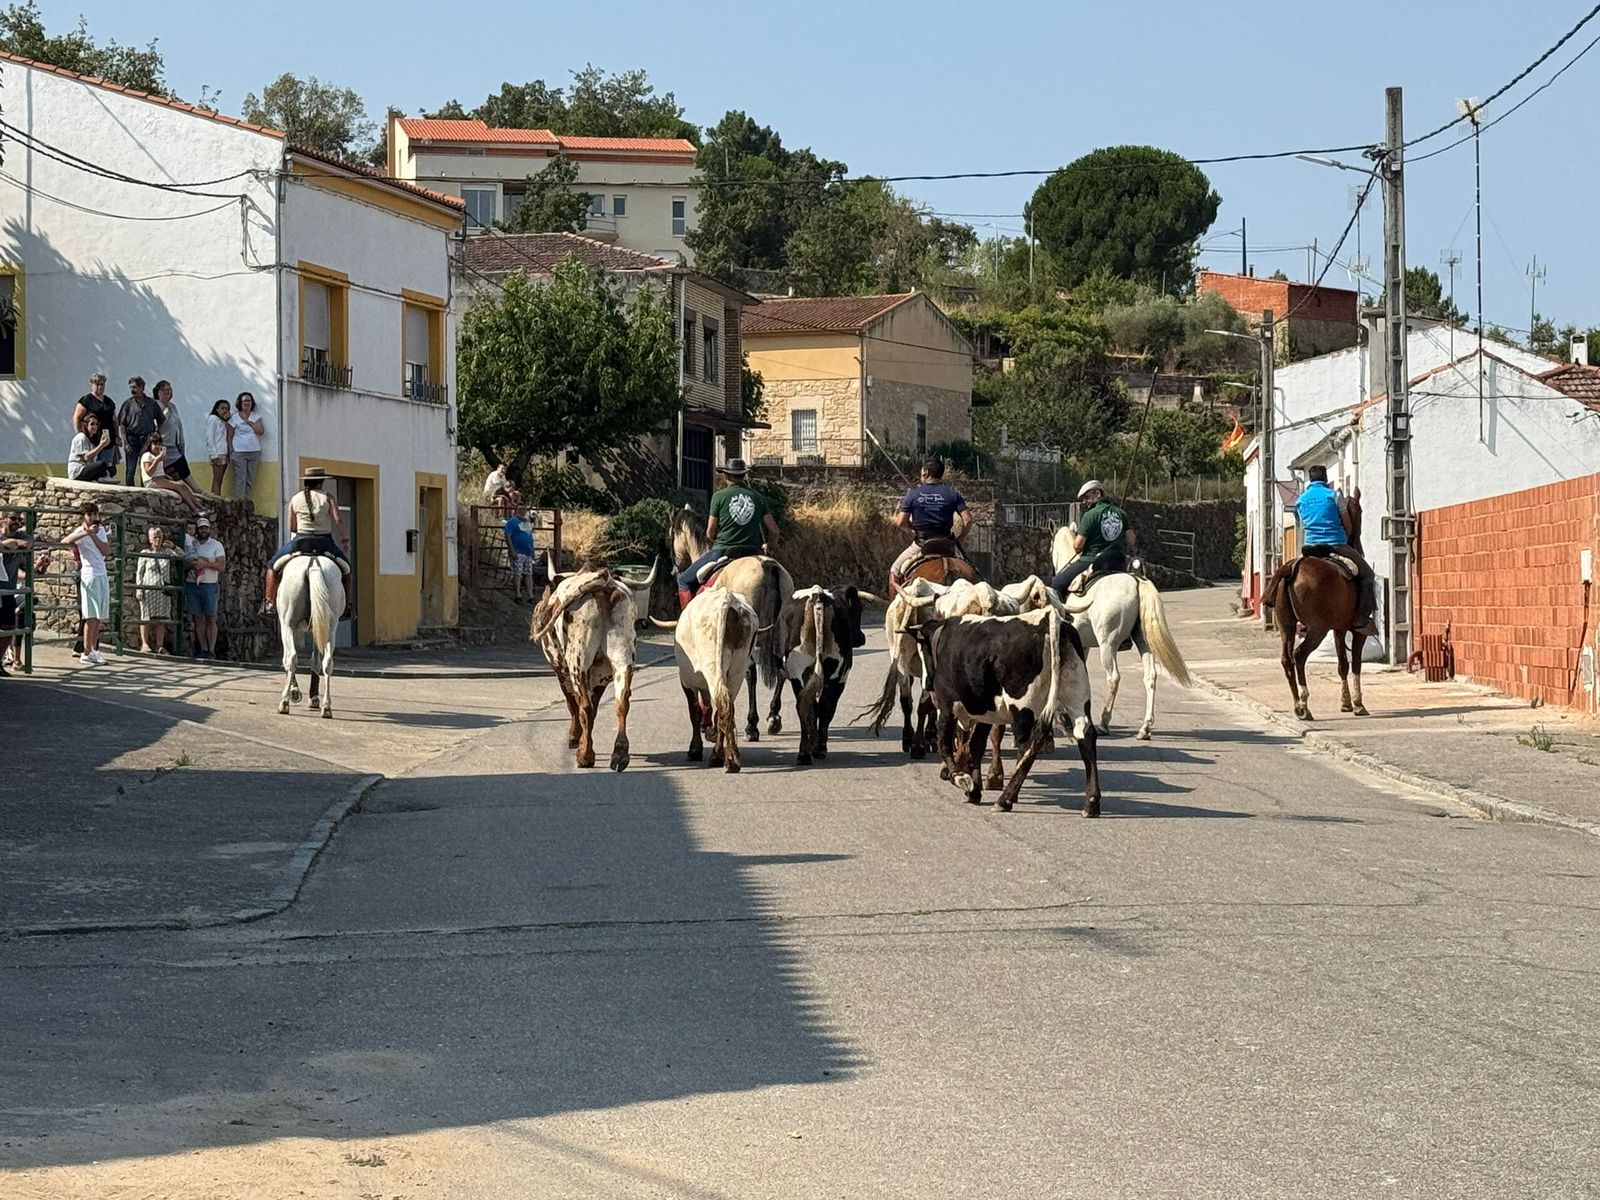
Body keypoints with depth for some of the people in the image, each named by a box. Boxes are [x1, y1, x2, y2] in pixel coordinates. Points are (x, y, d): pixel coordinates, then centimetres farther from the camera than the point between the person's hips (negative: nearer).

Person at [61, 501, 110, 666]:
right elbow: (65, 541, -26)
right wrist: (86, 532, -31)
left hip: (102, 575, 7)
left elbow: (106, 551, 3)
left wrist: (94, 535, -8)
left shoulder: (100, 530, 16)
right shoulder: (80, 531, -6)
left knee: (100, 617, 8)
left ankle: (94, 650, 14)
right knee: (92, 616, -11)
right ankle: (86, 653, -9)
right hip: (89, 575, -7)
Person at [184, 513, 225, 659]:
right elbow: (184, 563, 10)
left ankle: (211, 650, -4)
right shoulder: (189, 543, 12)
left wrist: (205, 564, -16)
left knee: (210, 619, -3)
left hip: (209, 586, -3)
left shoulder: (216, 545, 4)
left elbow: (222, 566, -6)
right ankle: (202, 649, 3)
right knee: (198, 619, 1)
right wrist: (194, 564, -9)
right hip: (192, 585, 3)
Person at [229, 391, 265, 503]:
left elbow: (261, 431, -1)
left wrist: (248, 421, -7)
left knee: (250, 480, 3)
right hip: (239, 452, -4)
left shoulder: (256, 417, 12)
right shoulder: (234, 417, 3)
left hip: (254, 452, 4)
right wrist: (231, 451, -6)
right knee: (240, 480, -10)